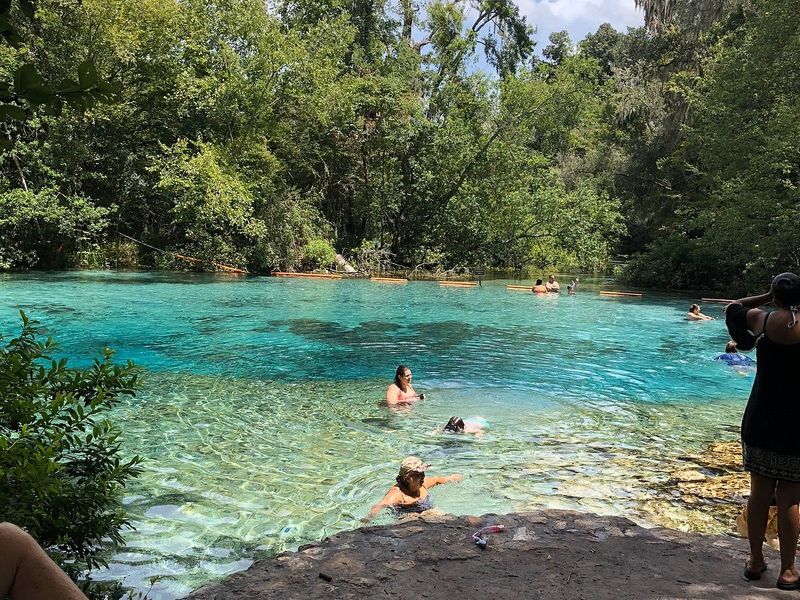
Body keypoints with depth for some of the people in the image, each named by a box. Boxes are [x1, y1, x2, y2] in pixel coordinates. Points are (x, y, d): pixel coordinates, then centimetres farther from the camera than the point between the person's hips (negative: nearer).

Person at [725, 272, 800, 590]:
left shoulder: (762, 320, -3)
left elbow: (733, 308, 17)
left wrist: (765, 297, 17)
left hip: (759, 421, 2)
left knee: (759, 493, 13)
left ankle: (755, 561, 25)